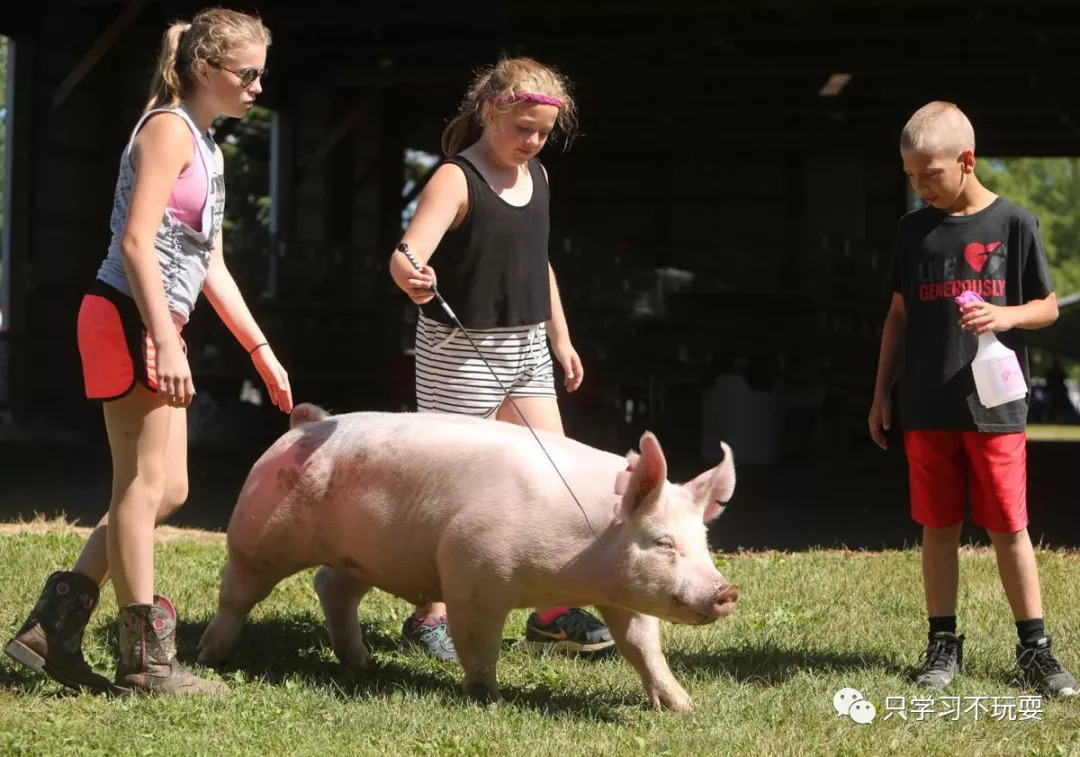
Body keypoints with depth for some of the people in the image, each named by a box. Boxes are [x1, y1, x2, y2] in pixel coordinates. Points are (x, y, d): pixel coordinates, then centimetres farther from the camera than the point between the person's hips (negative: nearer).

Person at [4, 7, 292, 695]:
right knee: (143, 484, -7)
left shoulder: (206, 146, 21)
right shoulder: (169, 127, -8)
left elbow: (211, 266, 23)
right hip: (129, 320, -10)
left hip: (156, 328, 10)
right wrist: (166, 341, -23)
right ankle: (146, 659, -2)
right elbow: (136, 241, -18)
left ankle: (55, 623, 13)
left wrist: (262, 352, 20)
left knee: (168, 490, 11)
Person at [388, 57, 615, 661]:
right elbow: (409, 252, -30)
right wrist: (411, 276, -53)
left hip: (525, 346, 7)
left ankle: (550, 612, 12)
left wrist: (560, 338, 22)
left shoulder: (535, 176, 8)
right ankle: (430, 615, 11)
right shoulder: (456, 179, -14)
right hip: (462, 348, -7)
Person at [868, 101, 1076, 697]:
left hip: (995, 406, -3)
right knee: (938, 528, 7)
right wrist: (882, 394, 13)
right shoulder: (913, 230, 7)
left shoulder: (1013, 223, -2)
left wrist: (1006, 316, -18)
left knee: (1009, 528, 0)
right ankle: (943, 644, 16)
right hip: (928, 408, 3)